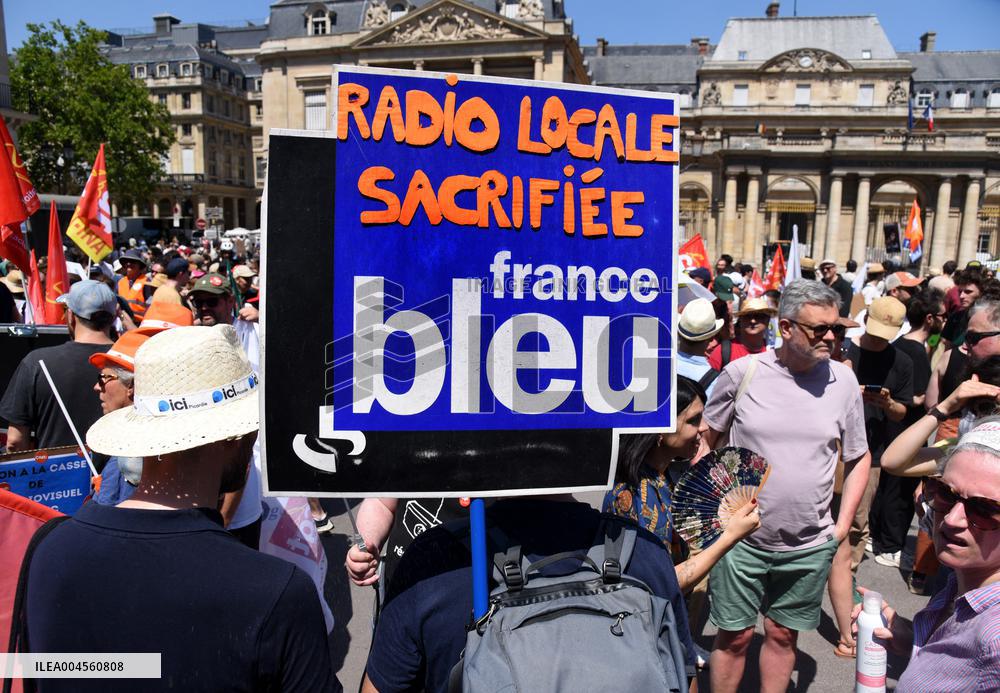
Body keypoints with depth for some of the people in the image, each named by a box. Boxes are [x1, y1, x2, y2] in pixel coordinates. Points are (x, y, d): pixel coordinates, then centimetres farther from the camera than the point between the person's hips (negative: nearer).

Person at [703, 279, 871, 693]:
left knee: (783, 634, 17)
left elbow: (858, 458, 9)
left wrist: (842, 526, 4)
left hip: (810, 546, 2)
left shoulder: (843, 381, -3)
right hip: (741, 538, -2)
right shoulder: (742, 373, -9)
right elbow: (705, 442, 3)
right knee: (735, 636, 11)